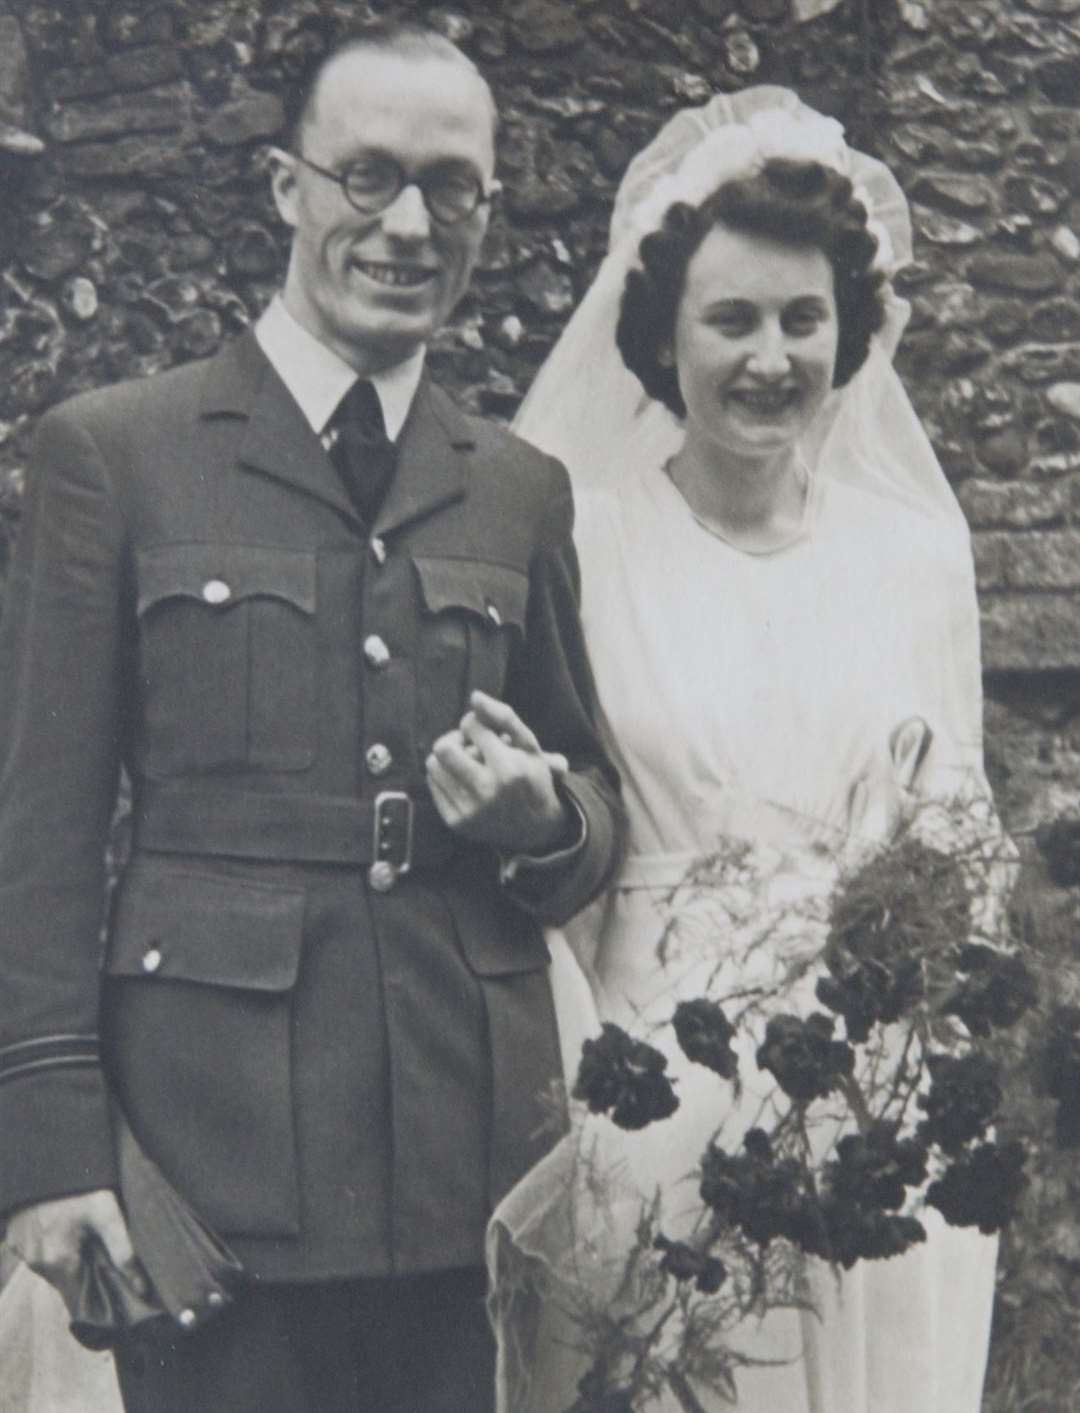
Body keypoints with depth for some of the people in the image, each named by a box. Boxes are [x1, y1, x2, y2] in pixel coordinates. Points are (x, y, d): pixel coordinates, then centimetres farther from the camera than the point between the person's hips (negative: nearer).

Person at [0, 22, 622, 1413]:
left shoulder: (525, 493, 14)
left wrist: (545, 821, -3)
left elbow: (599, 802, 21)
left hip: (473, 1154, 4)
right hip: (213, 1150, -3)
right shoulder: (111, 453, 2)